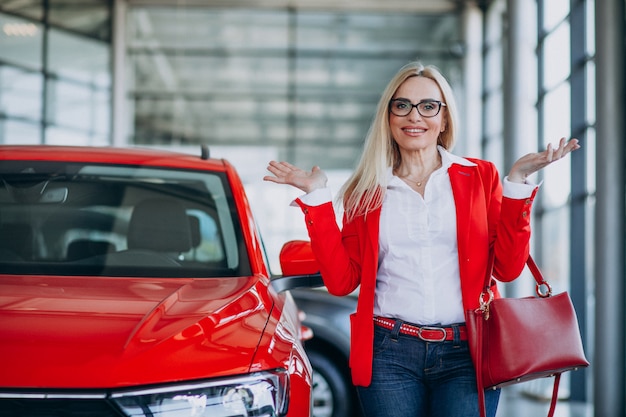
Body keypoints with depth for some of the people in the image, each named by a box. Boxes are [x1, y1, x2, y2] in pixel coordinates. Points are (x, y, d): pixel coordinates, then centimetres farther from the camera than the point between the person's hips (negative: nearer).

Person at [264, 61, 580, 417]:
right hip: (390, 354, 1)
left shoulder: (480, 177, 10)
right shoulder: (367, 191, 12)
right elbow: (341, 280, 4)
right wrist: (317, 196, 2)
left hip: (466, 352, -1)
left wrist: (517, 181, -4)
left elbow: (508, 267, 1)